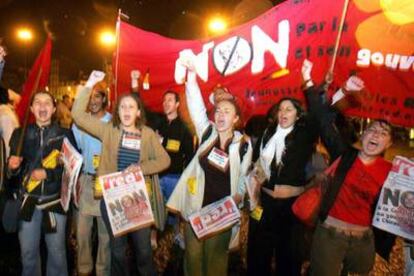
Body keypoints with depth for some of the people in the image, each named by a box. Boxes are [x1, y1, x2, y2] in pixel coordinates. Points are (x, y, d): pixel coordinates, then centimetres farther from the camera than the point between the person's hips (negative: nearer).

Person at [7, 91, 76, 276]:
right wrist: (12, 166, -11)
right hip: (28, 200, 2)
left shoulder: (65, 134, -1)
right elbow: (13, 171, 10)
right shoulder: (20, 133, 7)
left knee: (57, 251, 6)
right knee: (28, 251, 11)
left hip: (55, 199, -2)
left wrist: (48, 173, -14)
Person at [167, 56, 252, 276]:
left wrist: (238, 197, -10)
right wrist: (191, 77, -28)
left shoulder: (243, 144, -4)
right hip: (196, 205, 1)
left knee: (215, 256, 12)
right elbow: (197, 107, -16)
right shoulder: (207, 132, -2)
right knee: (193, 254, 9)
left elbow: (243, 176, 5)